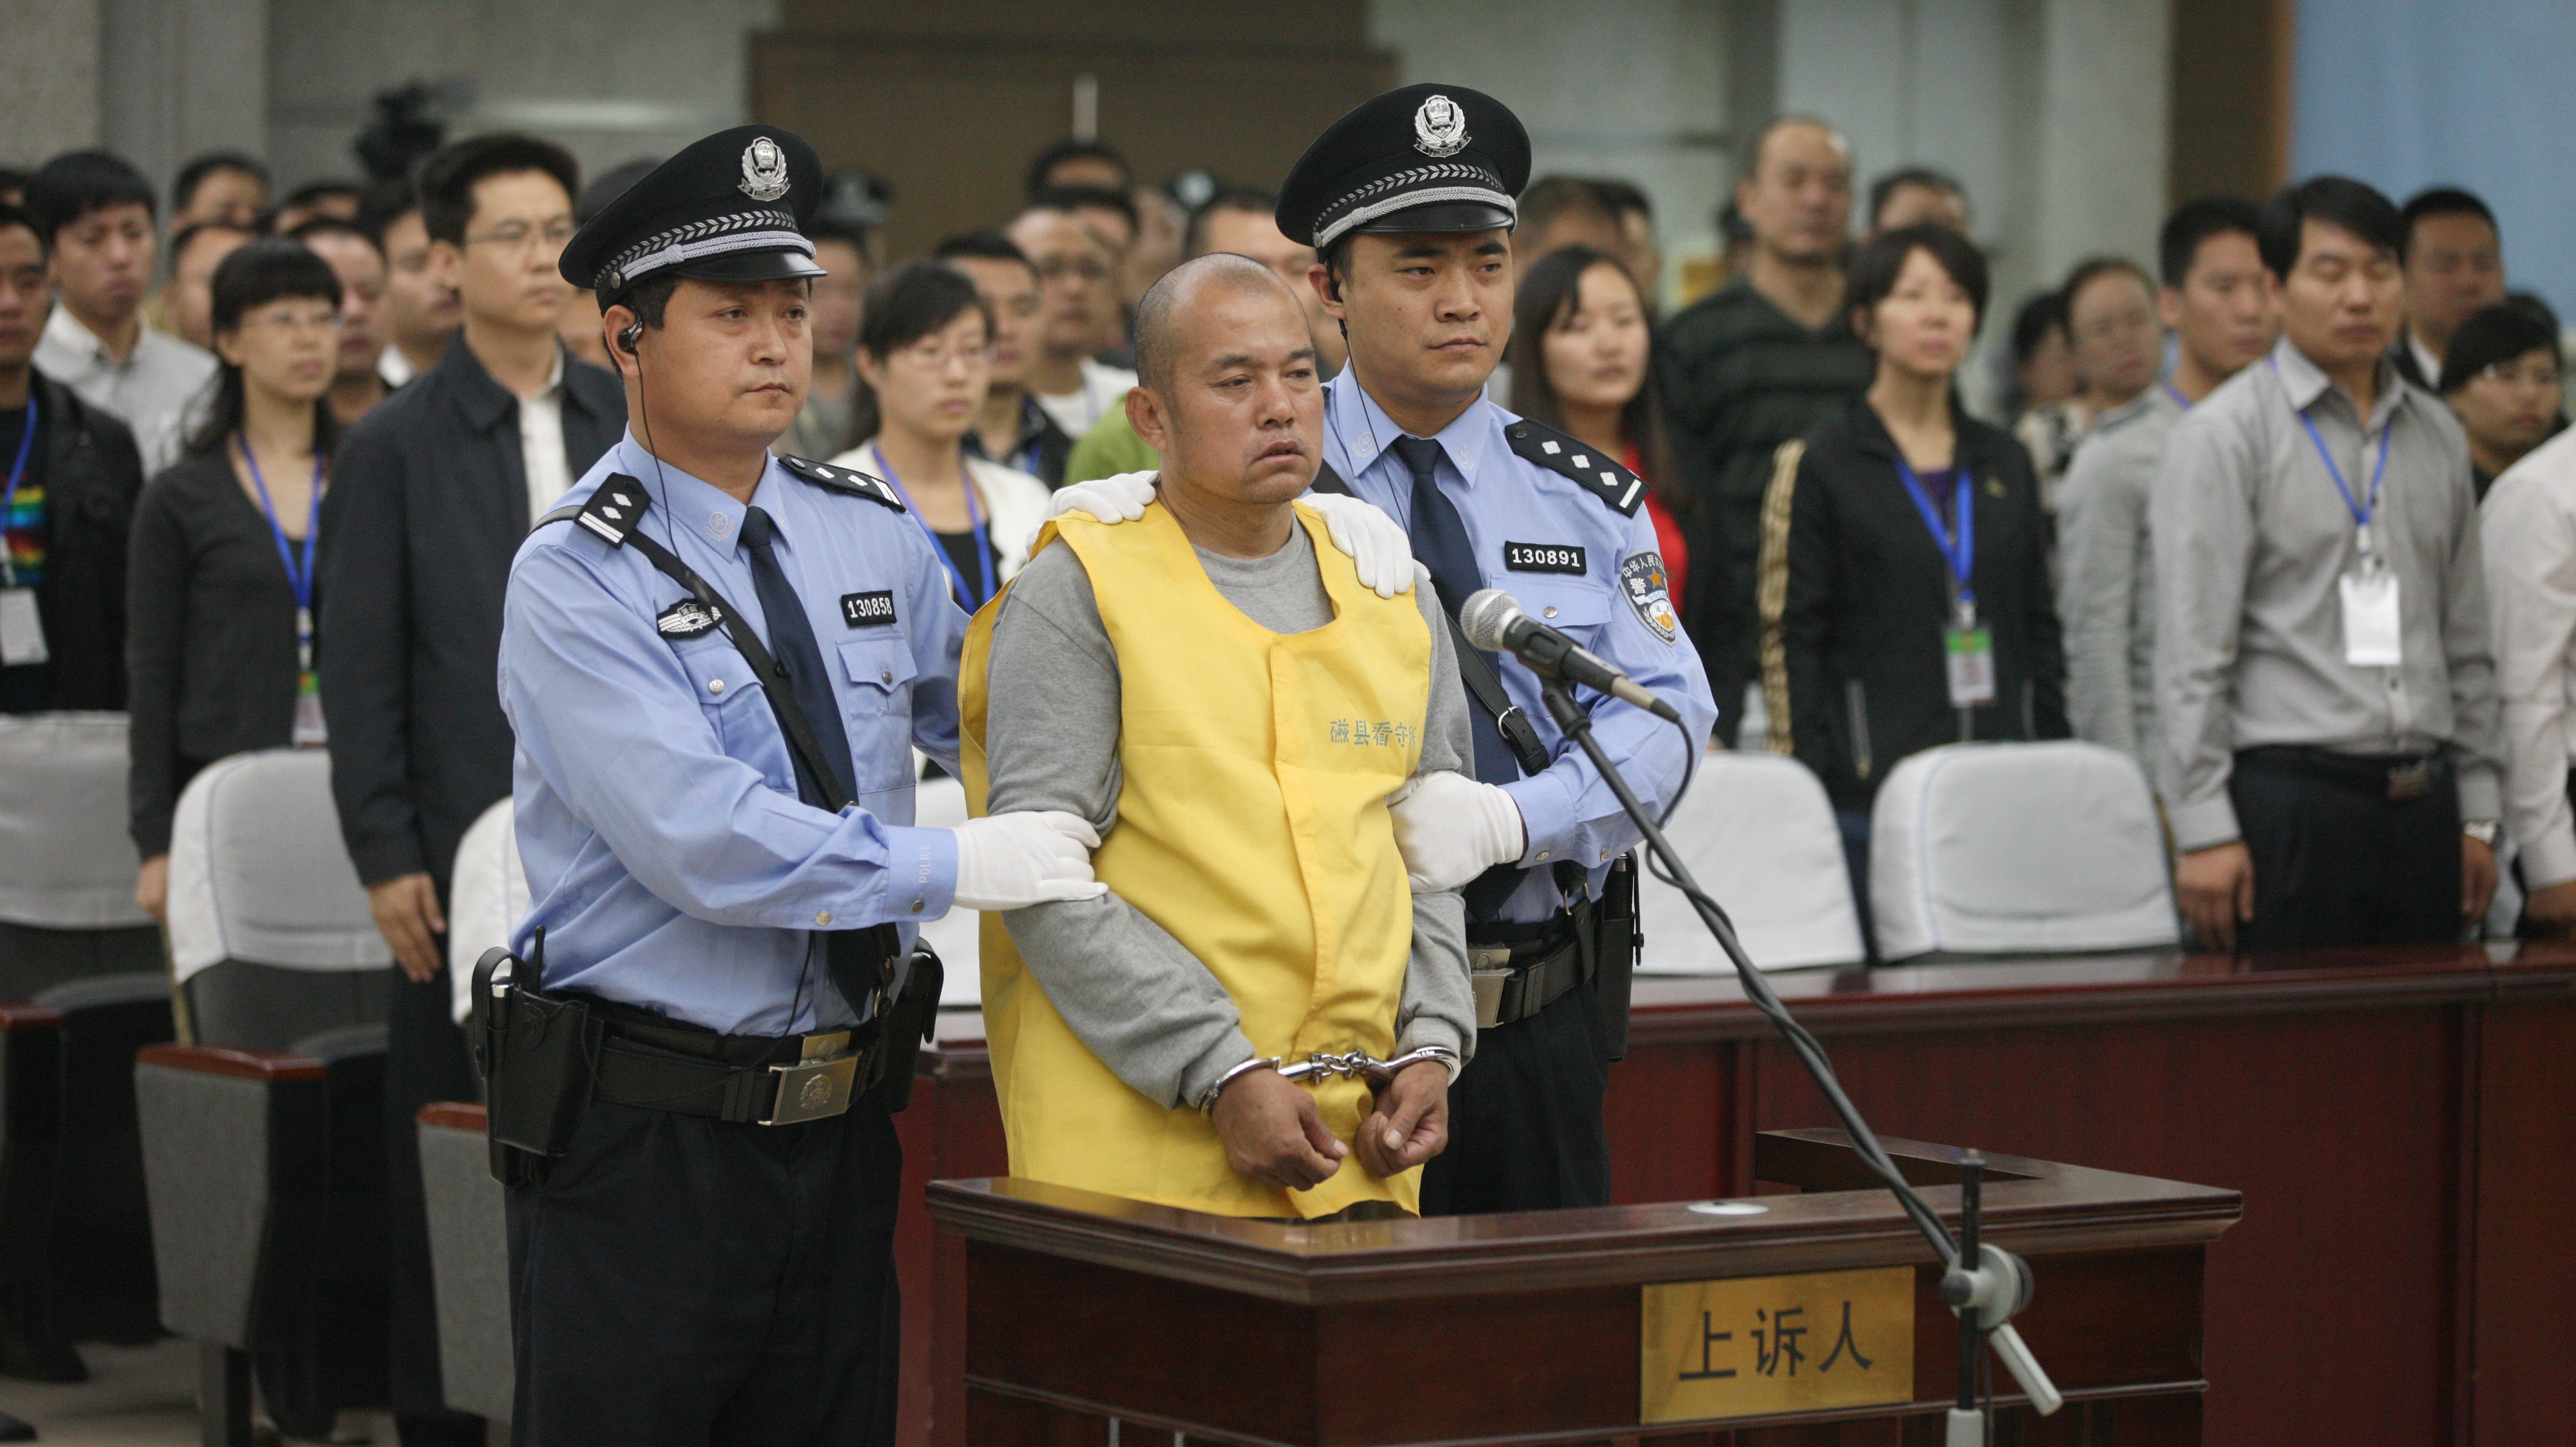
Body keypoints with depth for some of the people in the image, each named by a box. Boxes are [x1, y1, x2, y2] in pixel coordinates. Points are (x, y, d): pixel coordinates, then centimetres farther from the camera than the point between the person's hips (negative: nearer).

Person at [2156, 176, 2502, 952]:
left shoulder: (2437, 436, 15)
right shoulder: (2224, 436, -3)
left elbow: (2467, 646, 18)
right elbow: (2192, 654, -8)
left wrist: (2478, 814, 13)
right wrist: (2204, 831, -14)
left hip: (2422, 802, 5)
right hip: (2289, 795, -5)